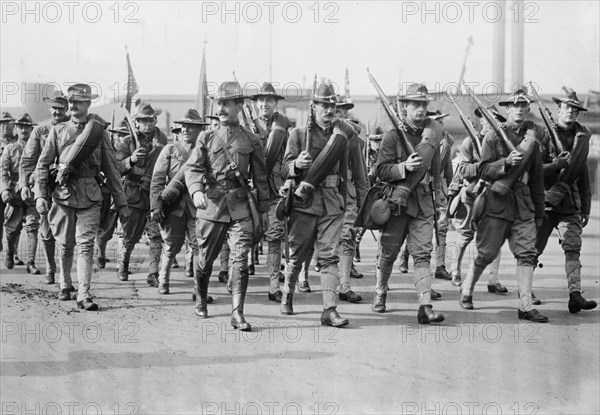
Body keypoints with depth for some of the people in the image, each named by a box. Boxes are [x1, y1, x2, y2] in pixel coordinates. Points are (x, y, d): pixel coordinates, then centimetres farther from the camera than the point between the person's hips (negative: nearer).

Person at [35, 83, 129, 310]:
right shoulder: (58, 131, 8)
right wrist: (40, 195, -7)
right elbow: (43, 164, 6)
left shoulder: (99, 131, 6)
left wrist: (121, 203, 6)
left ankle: (84, 295, -11)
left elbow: (111, 169, 8)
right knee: (65, 245, 10)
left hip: (90, 196, -1)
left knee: (86, 245, -9)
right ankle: (65, 286, 29)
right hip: (63, 194, 1)